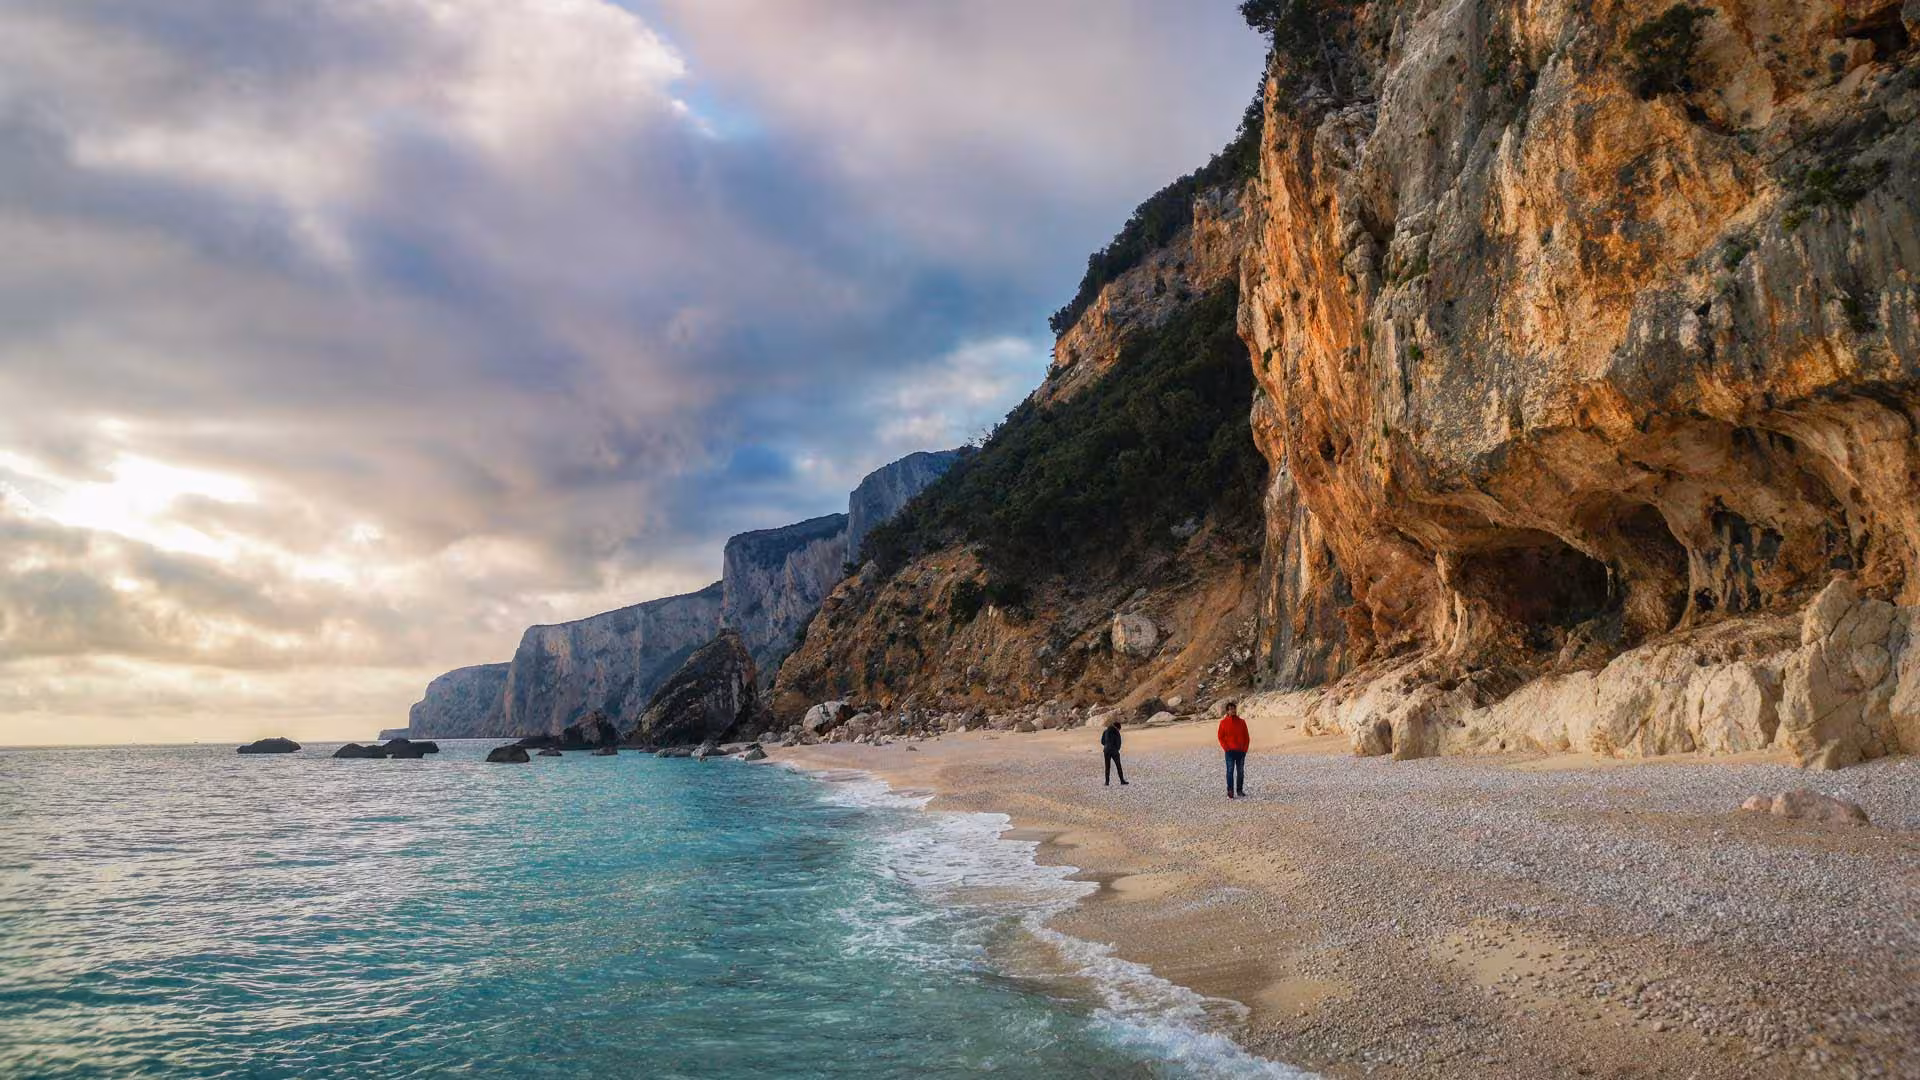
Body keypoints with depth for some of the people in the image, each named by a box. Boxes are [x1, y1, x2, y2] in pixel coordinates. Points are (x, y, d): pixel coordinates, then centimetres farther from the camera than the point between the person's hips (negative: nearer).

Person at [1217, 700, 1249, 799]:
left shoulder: (1241, 722, 7)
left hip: (1241, 751, 3)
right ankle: (1230, 791, -3)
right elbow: (1221, 737, 1)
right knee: (1230, 771, -5)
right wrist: (1226, 748, -8)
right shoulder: (1224, 722, 1)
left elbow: (1247, 737, 10)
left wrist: (1245, 748, -1)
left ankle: (1240, 790, 15)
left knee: (1241, 772, 6)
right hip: (1230, 751, -3)